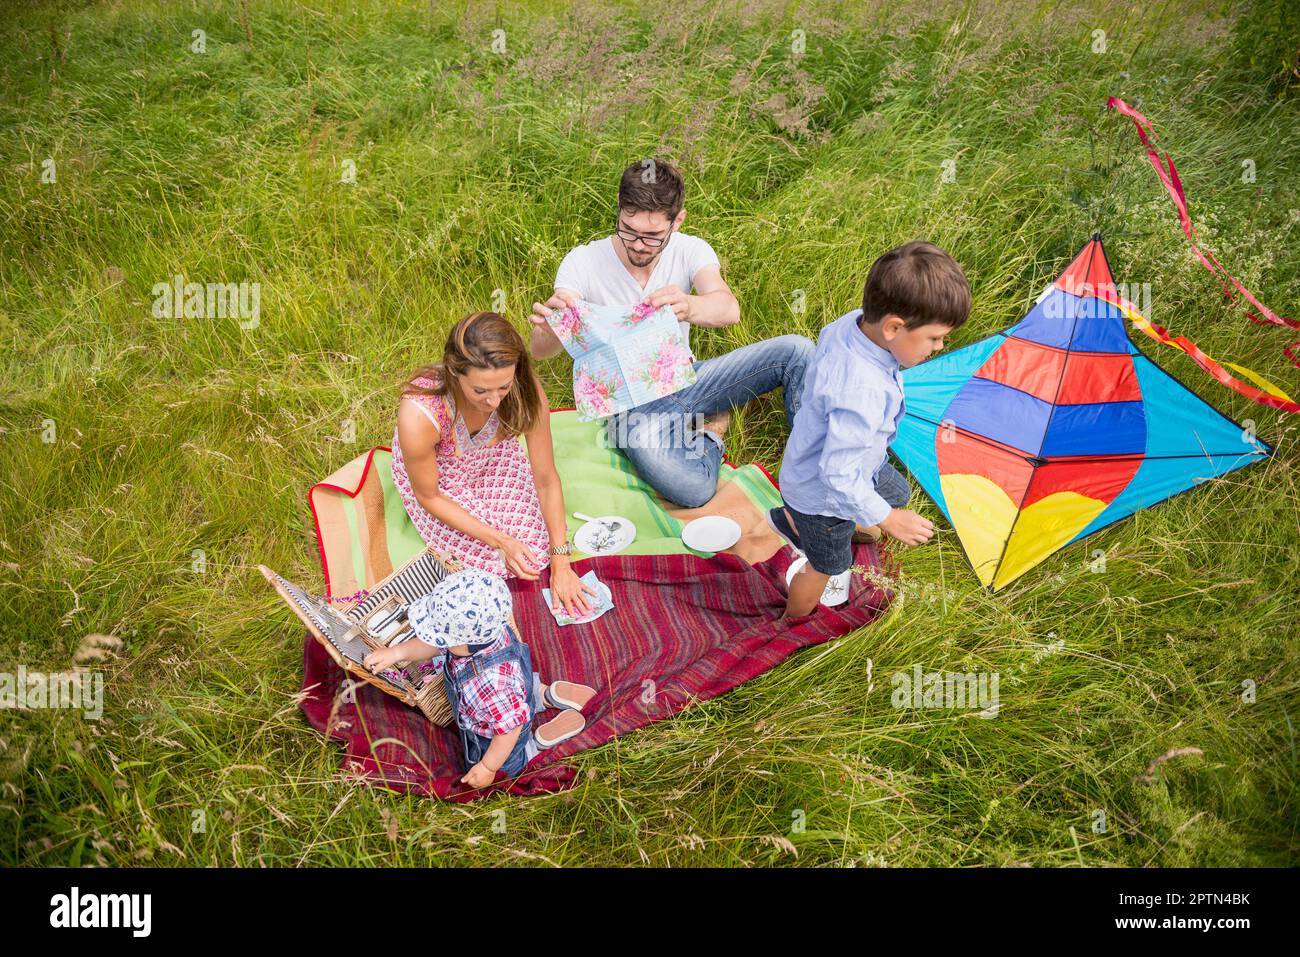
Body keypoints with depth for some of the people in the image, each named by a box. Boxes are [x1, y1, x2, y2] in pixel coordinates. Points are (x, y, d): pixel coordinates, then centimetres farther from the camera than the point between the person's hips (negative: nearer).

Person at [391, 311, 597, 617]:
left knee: (539, 543, -6)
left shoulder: (526, 392, -33)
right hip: (435, 472, -3)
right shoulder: (419, 414, -42)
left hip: (492, 458, 3)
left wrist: (561, 564, -18)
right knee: (492, 558, -14)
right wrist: (499, 540, -23)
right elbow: (429, 496, -22)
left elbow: (546, 478, -19)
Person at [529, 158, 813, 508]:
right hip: (632, 405, -3)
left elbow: (729, 309, -30)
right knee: (692, 489, -31)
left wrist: (688, 306, -55)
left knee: (796, 350, -17)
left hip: (684, 379, 3)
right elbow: (541, 351, -27)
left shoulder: (690, 251, -9)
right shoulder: (583, 262, -16)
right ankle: (710, 426, 6)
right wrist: (548, 329, -53)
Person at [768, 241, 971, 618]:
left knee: (896, 493, 32)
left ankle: (791, 519, 43)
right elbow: (840, 476, -40)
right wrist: (887, 519, -25)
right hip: (825, 491, -8)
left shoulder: (852, 322, -21)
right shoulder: (861, 393, -47)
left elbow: (825, 339, 4)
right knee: (825, 566, 19)